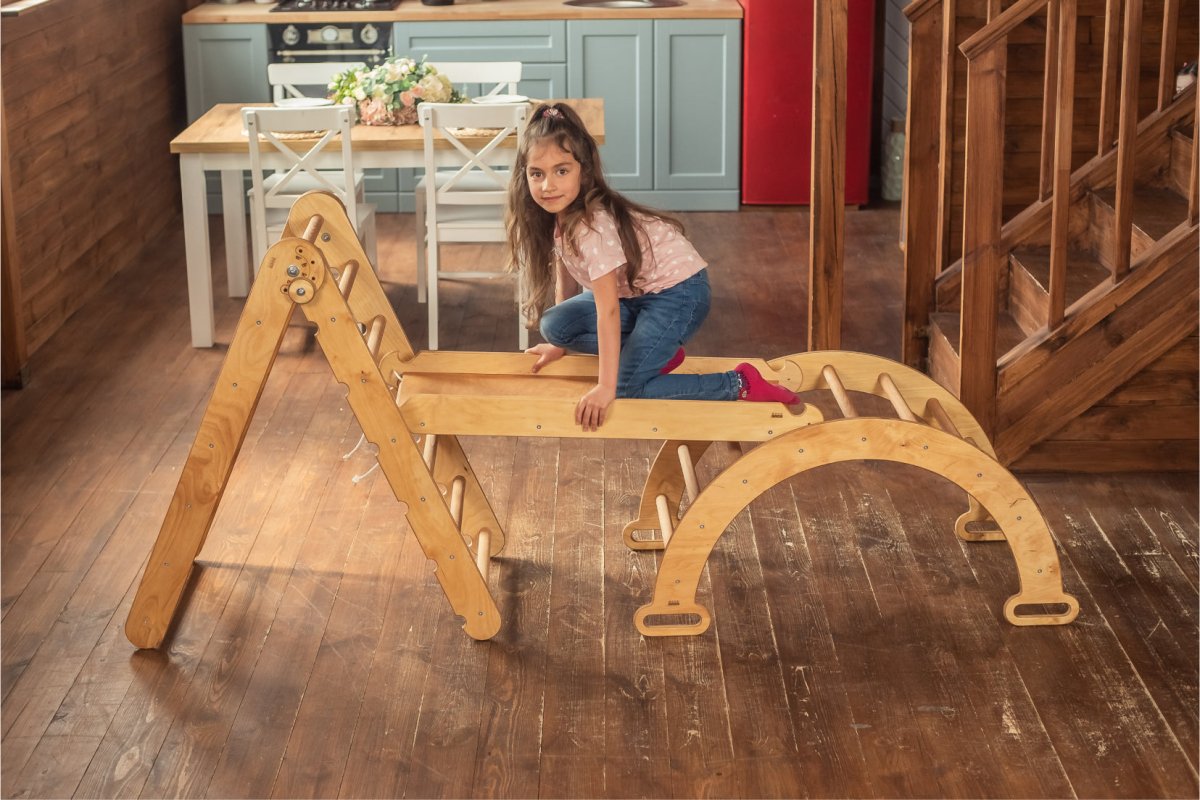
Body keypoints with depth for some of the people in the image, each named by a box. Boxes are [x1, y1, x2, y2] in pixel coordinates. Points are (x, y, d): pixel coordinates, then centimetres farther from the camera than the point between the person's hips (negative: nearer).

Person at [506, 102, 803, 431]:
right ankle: (660, 351, 7)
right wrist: (560, 342, 15)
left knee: (627, 390, -18)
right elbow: (565, 282, 8)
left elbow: (607, 311, -32)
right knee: (553, 324, -6)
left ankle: (741, 384, -7)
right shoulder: (558, 214, -6)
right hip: (634, 291, 9)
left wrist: (605, 387, -31)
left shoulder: (592, 226, -31)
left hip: (677, 289, -9)